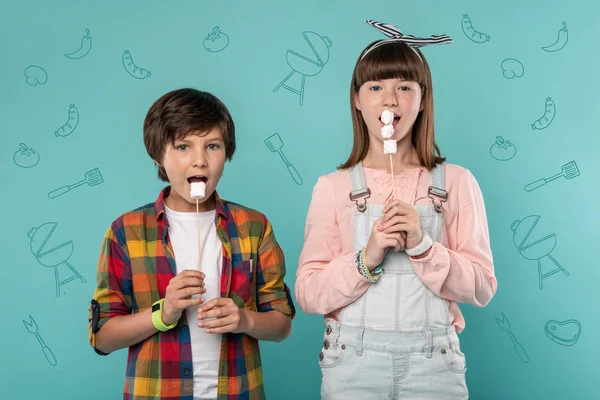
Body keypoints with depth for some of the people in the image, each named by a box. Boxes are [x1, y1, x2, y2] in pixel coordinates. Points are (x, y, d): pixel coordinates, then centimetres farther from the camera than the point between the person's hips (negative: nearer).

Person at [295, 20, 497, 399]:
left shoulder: (456, 182, 0)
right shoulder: (333, 187, -1)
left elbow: (481, 288, -2)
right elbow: (307, 293, -3)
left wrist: (422, 246, -16)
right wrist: (367, 258, -18)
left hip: (434, 362, 0)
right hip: (352, 362, 0)